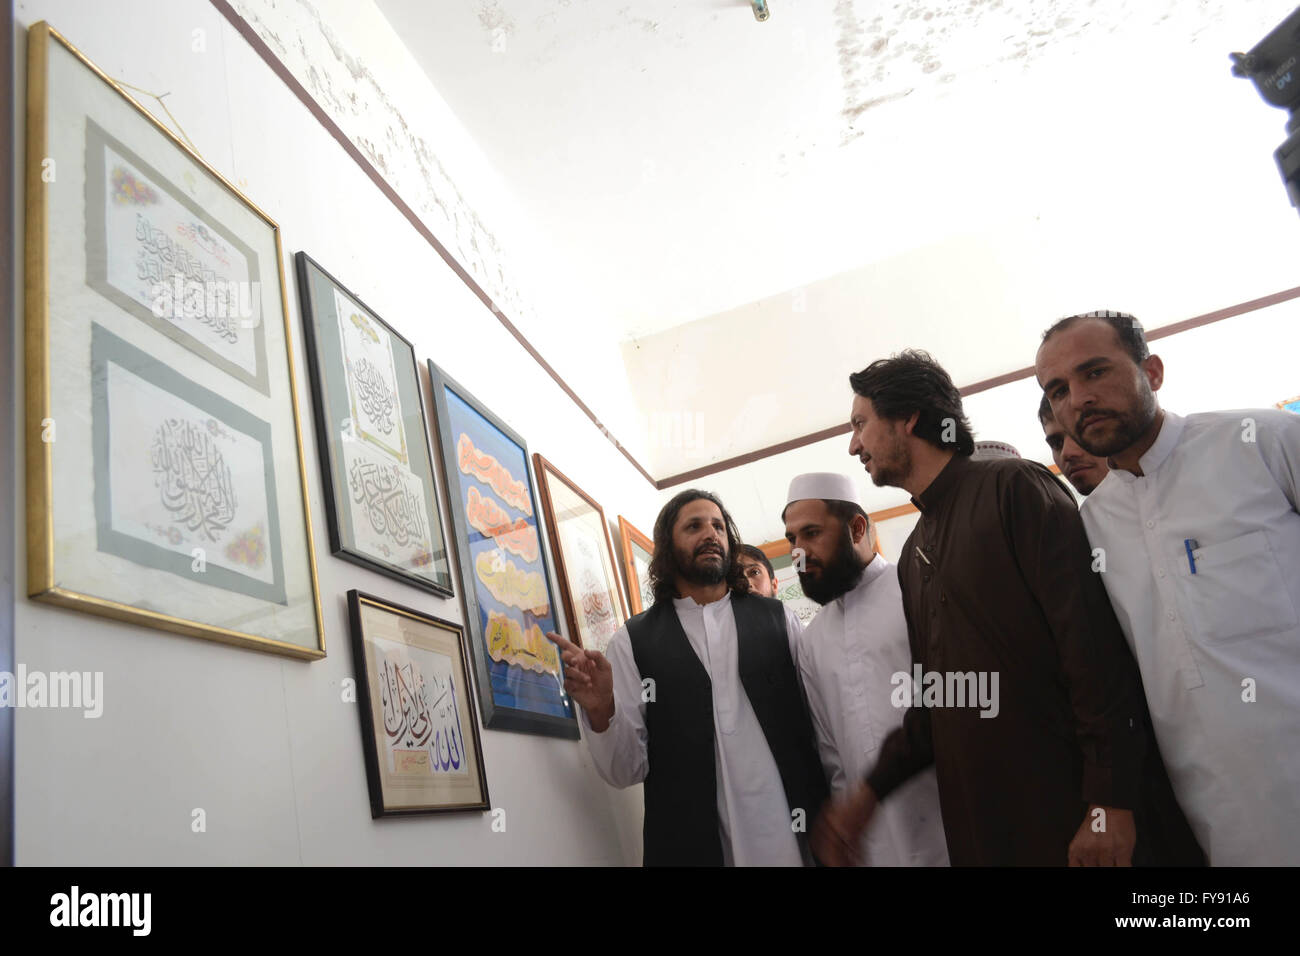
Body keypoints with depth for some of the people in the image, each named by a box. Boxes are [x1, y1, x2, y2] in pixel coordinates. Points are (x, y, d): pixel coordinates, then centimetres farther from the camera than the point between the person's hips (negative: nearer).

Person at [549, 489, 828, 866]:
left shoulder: (778, 620, 4)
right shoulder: (633, 641, 1)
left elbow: (822, 721, 1)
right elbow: (627, 771, -2)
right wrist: (600, 711, -20)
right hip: (692, 847, -1)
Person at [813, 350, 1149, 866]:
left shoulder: (1013, 488, -8)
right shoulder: (914, 555, 14)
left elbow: (1094, 646, -16)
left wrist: (1110, 803, -19)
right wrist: (868, 794, 9)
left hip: (1066, 809, -7)